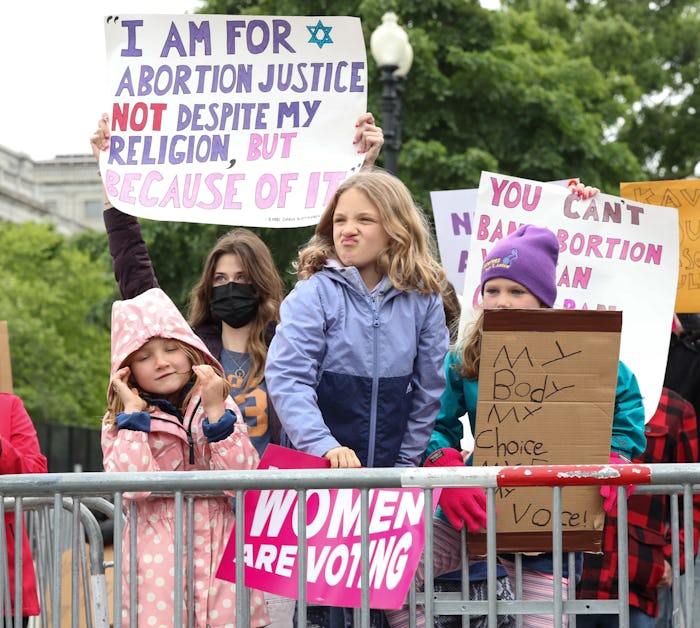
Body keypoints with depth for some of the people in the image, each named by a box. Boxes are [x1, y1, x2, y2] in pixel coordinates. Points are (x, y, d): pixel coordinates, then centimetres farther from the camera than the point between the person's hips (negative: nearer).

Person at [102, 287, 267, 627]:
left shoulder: (219, 408, 6)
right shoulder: (120, 422, 4)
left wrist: (216, 411, -11)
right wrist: (134, 414, -9)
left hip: (220, 553, 1)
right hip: (157, 557, -1)